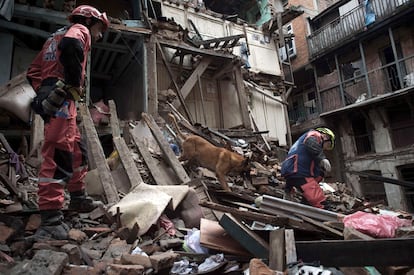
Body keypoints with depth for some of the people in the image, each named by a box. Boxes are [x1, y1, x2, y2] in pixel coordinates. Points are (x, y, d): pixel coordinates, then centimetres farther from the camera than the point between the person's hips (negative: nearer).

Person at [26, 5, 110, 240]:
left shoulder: (56, 36, 32)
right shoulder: (80, 30, 6)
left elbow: (33, 72, 27)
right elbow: (71, 46, -22)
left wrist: (45, 92, 17)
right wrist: (74, 83, -15)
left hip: (51, 98, 10)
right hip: (62, 98, -10)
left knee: (78, 151, 18)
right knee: (59, 155, -16)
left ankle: (78, 199, 30)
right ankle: (51, 221, -18)